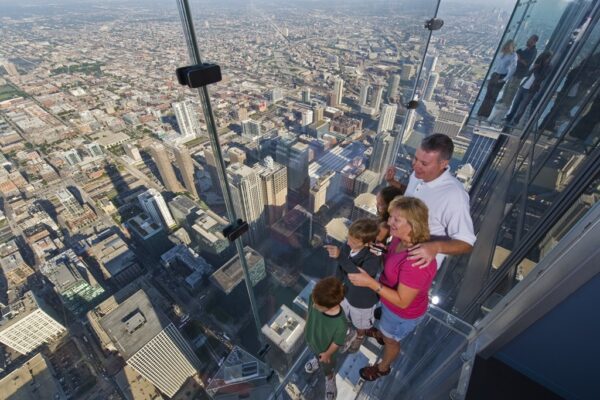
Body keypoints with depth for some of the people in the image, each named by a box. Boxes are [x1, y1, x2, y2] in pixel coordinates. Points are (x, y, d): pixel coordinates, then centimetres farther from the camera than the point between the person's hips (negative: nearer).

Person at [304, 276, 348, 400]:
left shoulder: (340, 324, -46)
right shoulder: (315, 299, -36)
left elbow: (337, 343, -24)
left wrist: (327, 354, -6)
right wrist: (307, 326, 6)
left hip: (325, 349, -3)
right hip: (310, 339, 3)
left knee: (326, 365, 32)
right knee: (315, 353, 38)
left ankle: (330, 378, 65)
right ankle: (318, 359, 72)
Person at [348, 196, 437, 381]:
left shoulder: (416, 262, -44)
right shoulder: (401, 238, -19)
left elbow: (402, 301, -32)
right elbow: (391, 261, 1)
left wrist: (370, 282, -38)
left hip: (403, 312, -6)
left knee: (390, 340, 25)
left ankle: (383, 368, 57)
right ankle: (381, 334, 72)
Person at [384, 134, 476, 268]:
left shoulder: (454, 195, -32)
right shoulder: (418, 174, -11)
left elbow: (466, 243, -26)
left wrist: (436, 247, -45)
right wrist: (392, 182, -5)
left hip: (423, 259, -6)